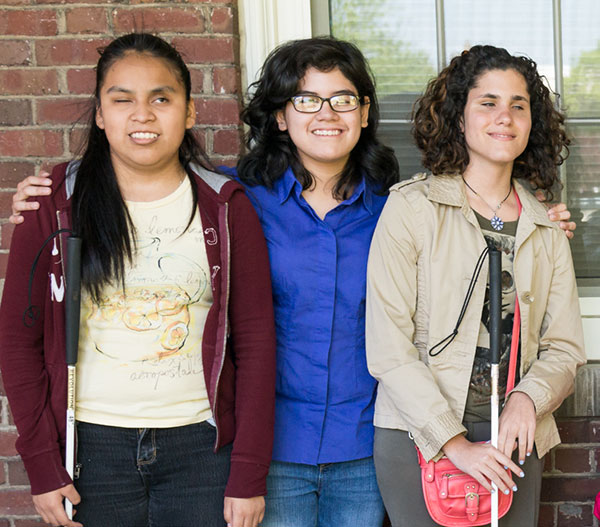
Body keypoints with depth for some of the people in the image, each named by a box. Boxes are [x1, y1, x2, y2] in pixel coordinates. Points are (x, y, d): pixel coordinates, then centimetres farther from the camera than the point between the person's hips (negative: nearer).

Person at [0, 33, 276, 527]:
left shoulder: (227, 208, 0)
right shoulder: (57, 204, -1)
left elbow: (256, 343, -1)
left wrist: (249, 476, -5)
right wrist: (42, 465, -4)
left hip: (201, 447, 0)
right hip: (91, 447, 0)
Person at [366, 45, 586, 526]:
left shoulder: (547, 230, 10)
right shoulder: (410, 208, -5)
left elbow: (564, 348, 8)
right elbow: (388, 347, -11)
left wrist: (528, 398, -13)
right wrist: (455, 443, -15)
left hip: (515, 443, 4)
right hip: (419, 438, -4)